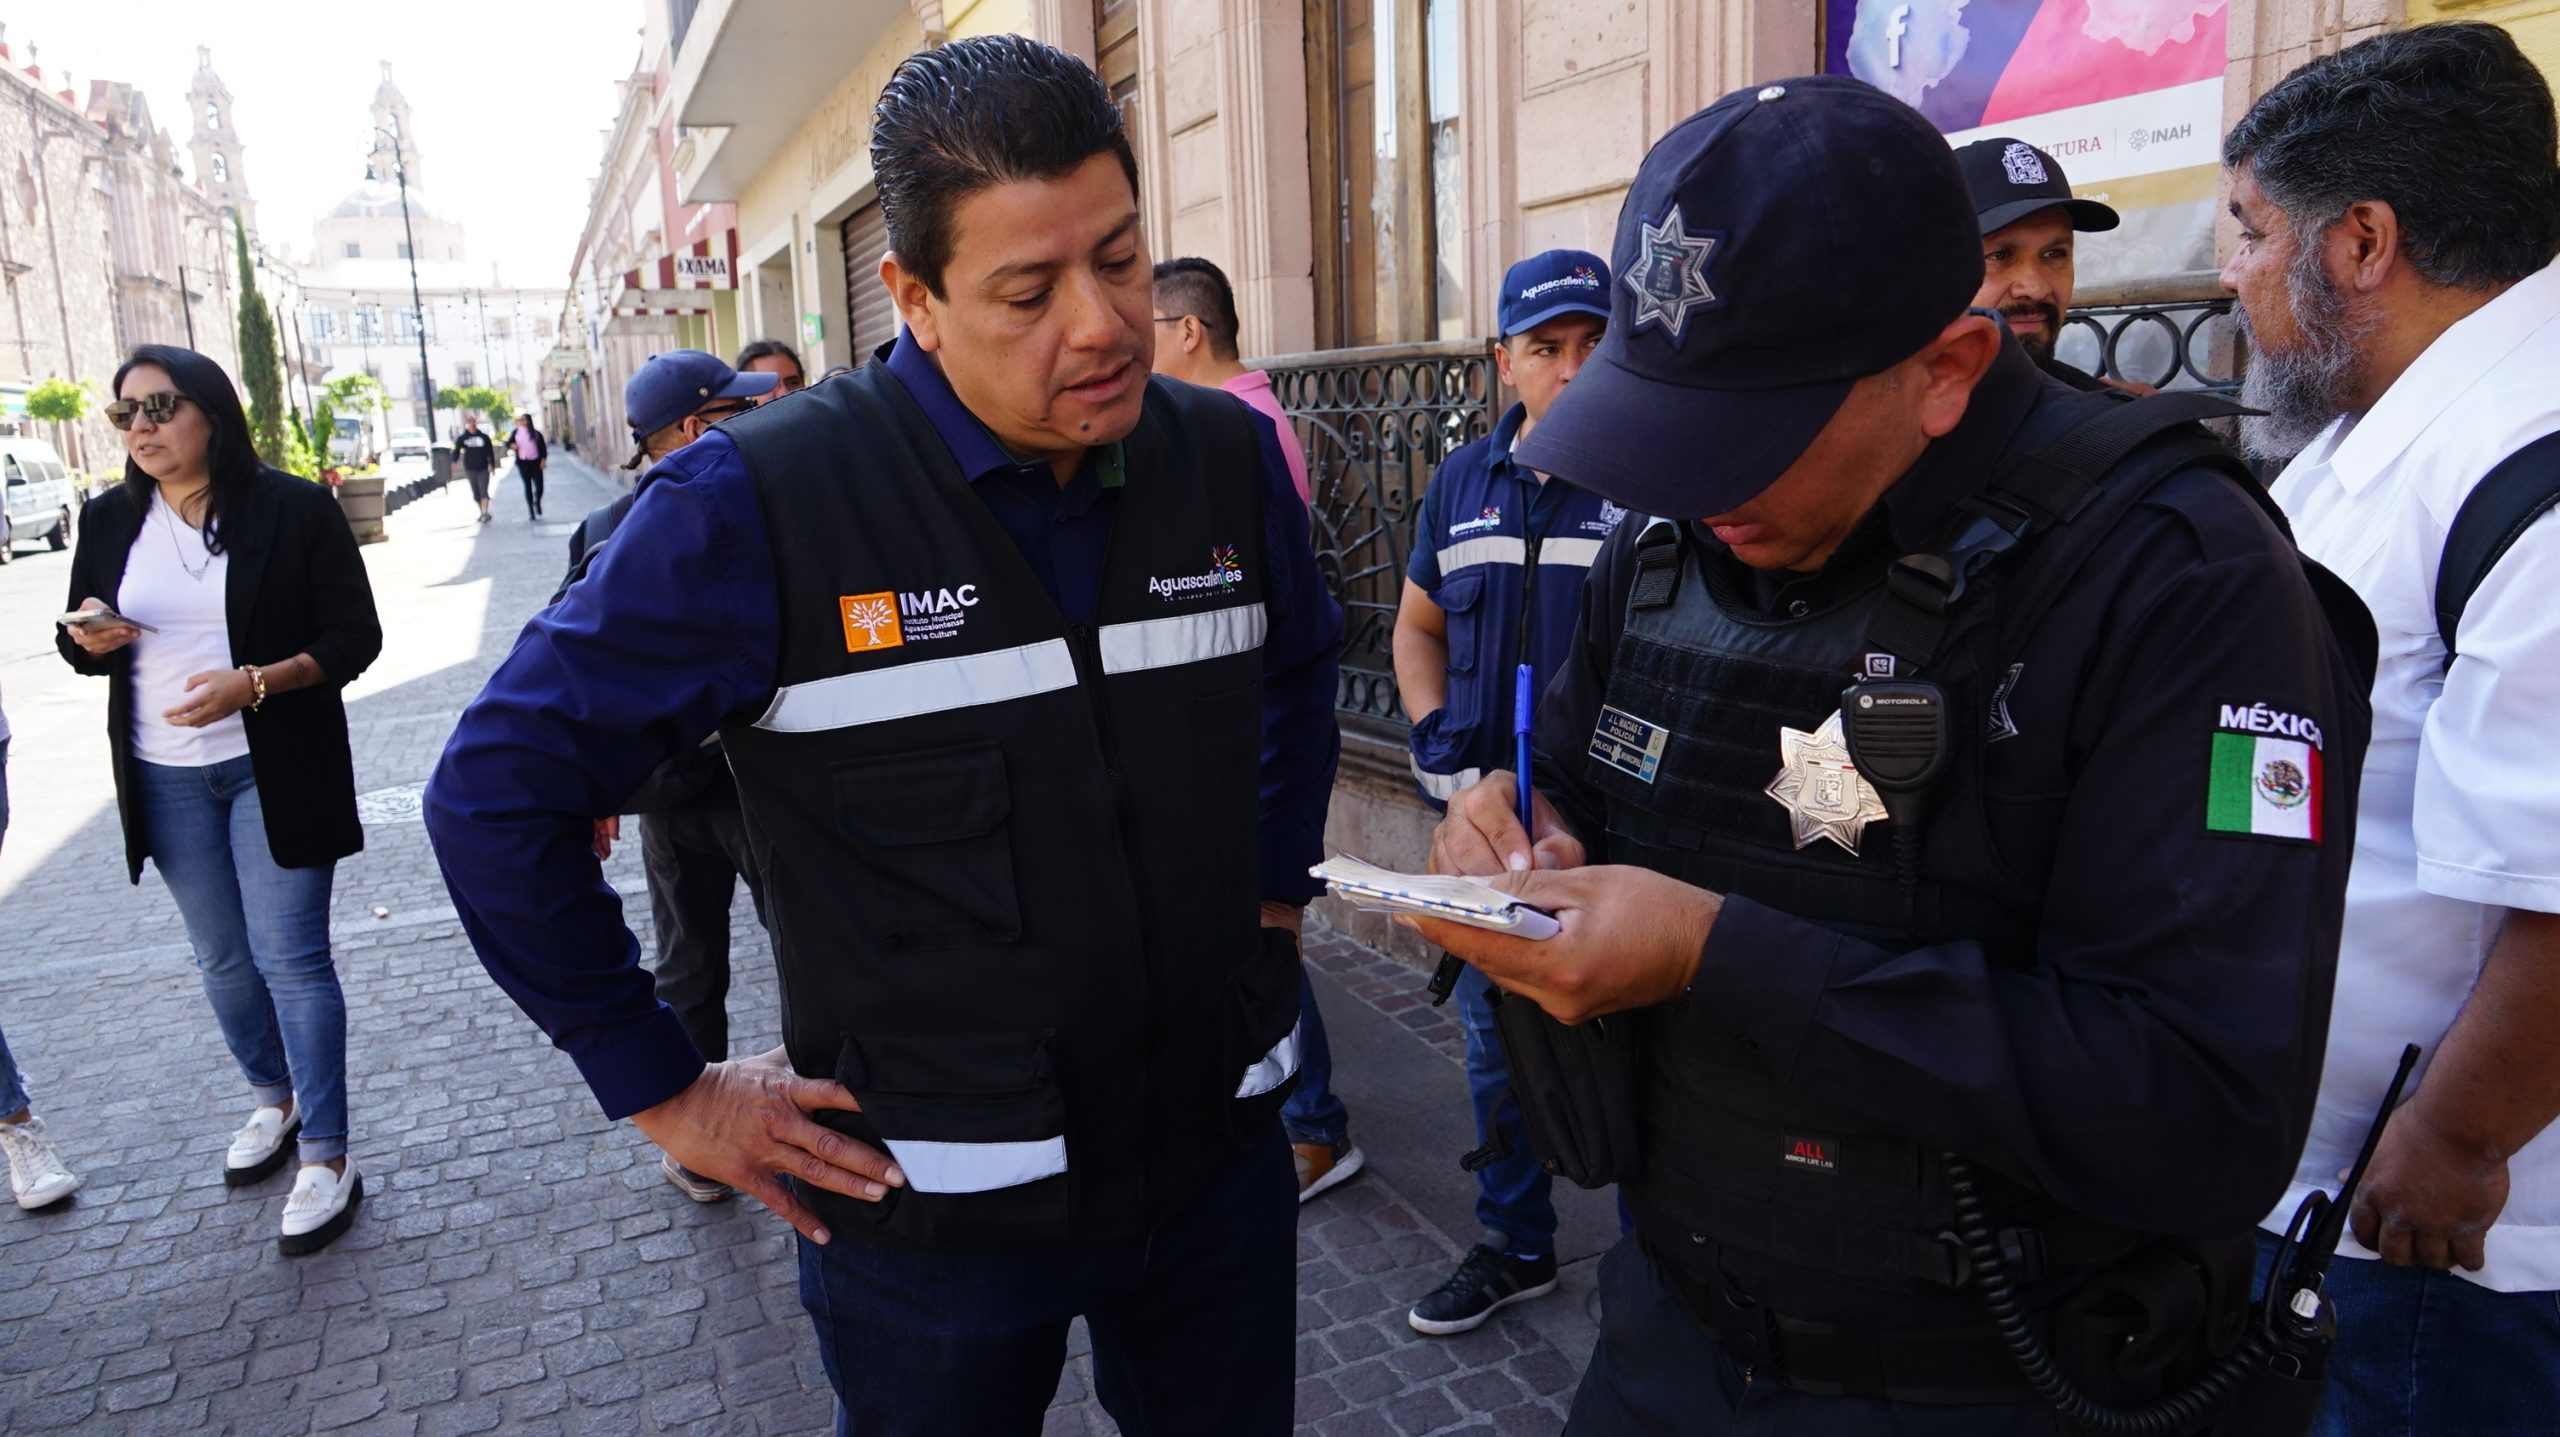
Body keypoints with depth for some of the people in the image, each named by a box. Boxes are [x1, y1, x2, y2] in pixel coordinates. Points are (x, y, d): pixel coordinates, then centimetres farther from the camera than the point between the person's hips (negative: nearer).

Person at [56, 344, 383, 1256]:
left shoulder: (295, 509, -8)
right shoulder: (108, 522, 5)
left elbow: (354, 637, -9)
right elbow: (81, 647, 14)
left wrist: (252, 683, -23)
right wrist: (91, 639, -11)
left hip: (275, 770, -5)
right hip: (164, 778, 5)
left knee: (290, 958, -5)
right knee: (221, 958, 15)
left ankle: (326, 1159, 2)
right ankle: (275, 1101, 37)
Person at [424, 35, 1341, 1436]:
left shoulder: (1226, 455, -4)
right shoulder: (758, 505, -18)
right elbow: (498, 793, -10)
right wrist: (667, 1092, -8)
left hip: (1215, 1156, 4)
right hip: (930, 1204, -3)